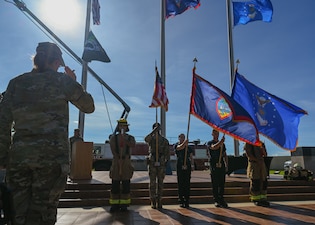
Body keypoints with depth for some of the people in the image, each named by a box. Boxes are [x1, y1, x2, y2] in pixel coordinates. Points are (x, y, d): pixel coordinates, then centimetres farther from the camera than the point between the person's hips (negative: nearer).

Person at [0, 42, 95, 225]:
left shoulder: (16, 83, 11)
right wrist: (74, 83, 21)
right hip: (52, 156, -4)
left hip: (19, 155, 4)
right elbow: (89, 107, 11)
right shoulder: (62, 81, 1)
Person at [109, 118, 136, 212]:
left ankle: (124, 204, 9)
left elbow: (133, 145, -19)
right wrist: (119, 159, -17)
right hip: (115, 163, 0)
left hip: (126, 163, 0)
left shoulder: (130, 138, 5)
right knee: (115, 185, 2)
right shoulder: (113, 137, 5)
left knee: (126, 185, 1)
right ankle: (114, 204, 12)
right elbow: (113, 150, -8)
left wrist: (124, 139, -34)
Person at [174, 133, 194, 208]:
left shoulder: (188, 147, 16)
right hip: (180, 166, -2)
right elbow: (180, 147, -16)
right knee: (180, 184, 0)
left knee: (187, 184, 1)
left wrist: (193, 165, -2)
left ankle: (186, 201, 6)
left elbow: (191, 157, 12)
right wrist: (184, 143, -34)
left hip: (187, 166, 2)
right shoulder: (176, 145, 7)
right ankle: (181, 200, 8)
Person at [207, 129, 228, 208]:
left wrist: (226, 165, 10)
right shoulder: (210, 143, 5)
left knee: (222, 184, 2)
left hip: (221, 166, 3)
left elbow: (225, 155, 18)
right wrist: (221, 141, -26)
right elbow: (214, 147, -18)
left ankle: (221, 200, 10)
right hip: (214, 166, -3)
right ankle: (216, 201, 7)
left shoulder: (222, 144, 18)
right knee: (215, 184, 0)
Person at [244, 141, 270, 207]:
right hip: (253, 164, -6)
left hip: (262, 164, 6)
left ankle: (263, 199, 10)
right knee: (255, 182, -4)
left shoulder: (261, 143, 16)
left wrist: (262, 148, -7)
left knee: (263, 182, 3)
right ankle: (255, 199, 5)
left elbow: (265, 155, 12)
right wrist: (257, 160, -15)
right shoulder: (248, 143, -1)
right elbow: (248, 154, -10)